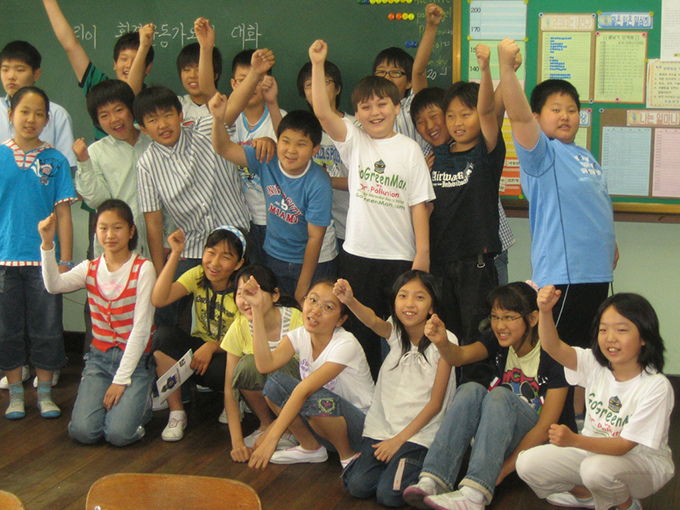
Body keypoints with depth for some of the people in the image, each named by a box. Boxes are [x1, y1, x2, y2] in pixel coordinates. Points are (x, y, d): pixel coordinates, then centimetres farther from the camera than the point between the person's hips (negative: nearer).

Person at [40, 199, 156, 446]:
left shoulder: (143, 269, -8)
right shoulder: (90, 269, 4)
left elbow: (141, 328, -12)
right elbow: (54, 285, -18)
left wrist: (122, 379, -15)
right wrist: (47, 245, -31)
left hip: (134, 358, -3)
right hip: (99, 357, 3)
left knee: (118, 433, -20)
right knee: (83, 430, -16)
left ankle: (138, 404, 13)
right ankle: (109, 401, 16)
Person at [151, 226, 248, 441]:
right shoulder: (197, 276, -7)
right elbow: (158, 299, -22)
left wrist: (211, 347, -32)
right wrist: (175, 254, -25)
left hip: (228, 354, -3)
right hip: (200, 346, 4)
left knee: (216, 372, -38)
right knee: (163, 334, -26)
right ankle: (176, 413, -17)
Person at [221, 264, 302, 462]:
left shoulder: (296, 320, -21)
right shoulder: (240, 327, -13)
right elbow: (229, 388, -12)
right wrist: (237, 442, -22)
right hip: (264, 397, 2)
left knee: (280, 365, -33)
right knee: (248, 365, -29)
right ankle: (266, 423, -3)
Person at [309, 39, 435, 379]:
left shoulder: (409, 149, 0)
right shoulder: (353, 141, 4)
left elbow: (419, 204, -1)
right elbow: (322, 111, -11)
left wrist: (423, 253, -6)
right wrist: (317, 64, -17)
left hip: (400, 256, -1)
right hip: (359, 253, 2)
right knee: (361, 332, 9)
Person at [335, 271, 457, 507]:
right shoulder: (395, 332, 1)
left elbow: (435, 403, -8)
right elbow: (373, 321, -24)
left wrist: (400, 439, -12)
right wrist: (350, 301, -46)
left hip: (419, 432, -4)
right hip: (381, 426, 4)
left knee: (389, 494, -19)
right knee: (358, 485, -14)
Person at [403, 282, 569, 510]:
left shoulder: (551, 354, -15)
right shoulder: (499, 342, 0)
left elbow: (546, 425, -18)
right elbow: (460, 356, -20)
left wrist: (506, 468, -23)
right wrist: (442, 342, -43)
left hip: (532, 440, -5)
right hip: (497, 430, 5)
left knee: (499, 395, -31)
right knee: (471, 390, -24)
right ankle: (432, 481, -37)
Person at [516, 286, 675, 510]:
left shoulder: (656, 387, -22)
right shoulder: (595, 365, -7)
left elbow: (624, 445, -26)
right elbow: (553, 347, -23)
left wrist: (574, 440, -41)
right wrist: (545, 311, -43)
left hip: (643, 462, -5)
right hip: (595, 449, 5)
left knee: (596, 468, -36)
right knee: (527, 464, -10)